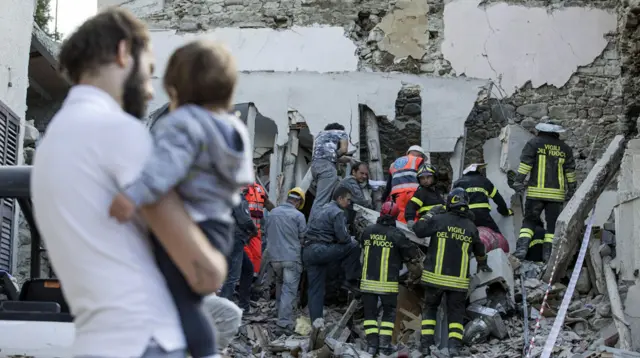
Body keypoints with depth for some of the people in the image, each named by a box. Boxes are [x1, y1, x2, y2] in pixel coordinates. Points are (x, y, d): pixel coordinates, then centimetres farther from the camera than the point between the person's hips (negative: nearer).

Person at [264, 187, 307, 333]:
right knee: (289, 289, -4)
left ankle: (280, 312, 32)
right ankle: (285, 321, -11)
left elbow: (267, 231, 15)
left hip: (274, 257, 5)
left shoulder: (273, 212, 4)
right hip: (291, 257, -5)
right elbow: (303, 236, -4)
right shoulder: (298, 215, -10)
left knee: (280, 284, 24)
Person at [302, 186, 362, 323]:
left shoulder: (321, 210, 25)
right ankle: (352, 280, 4)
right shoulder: (337, 212, -3)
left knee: (315, 290, 11)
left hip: (307, 252, 9)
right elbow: (343, 237, -13)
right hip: (321, 250, -9)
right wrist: (352, 240, 11)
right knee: (353, 246, 1)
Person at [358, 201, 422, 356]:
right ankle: (384, 344, 4)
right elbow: (411, 256, -1)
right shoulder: (397, 235, -9)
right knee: (389, 313, 11)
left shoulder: (367, 231, 1)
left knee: (370, 312, 11)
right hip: (388, 283, -2)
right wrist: (418, 271, 16)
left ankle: (372, 344, 5)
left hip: (368, 281, 3)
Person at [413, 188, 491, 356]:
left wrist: (430, 214, 8)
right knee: (456, 312, 10)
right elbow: (479, 249, 21)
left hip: (436, 276, -1)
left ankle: (426, 344, 6)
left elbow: (418, 230, -6)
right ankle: (454, 345, -6)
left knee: (430, 307, 14)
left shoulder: (440, 219, -9)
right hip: (459, 279, 2)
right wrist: (482, 263, 41)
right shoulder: (471, 227, 5)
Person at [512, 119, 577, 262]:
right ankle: (548, 253, 3)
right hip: (557, 193, 2)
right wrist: (571, 189, 21)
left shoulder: (534, 143, 1)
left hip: (536, 191, -2)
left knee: (529, 221, 6)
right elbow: (570, 171, 15)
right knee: (553, 224, 8)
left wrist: (518, 181, -2)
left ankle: (522, 247, -9)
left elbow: (525, 164, -6)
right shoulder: (565, 148, 11)